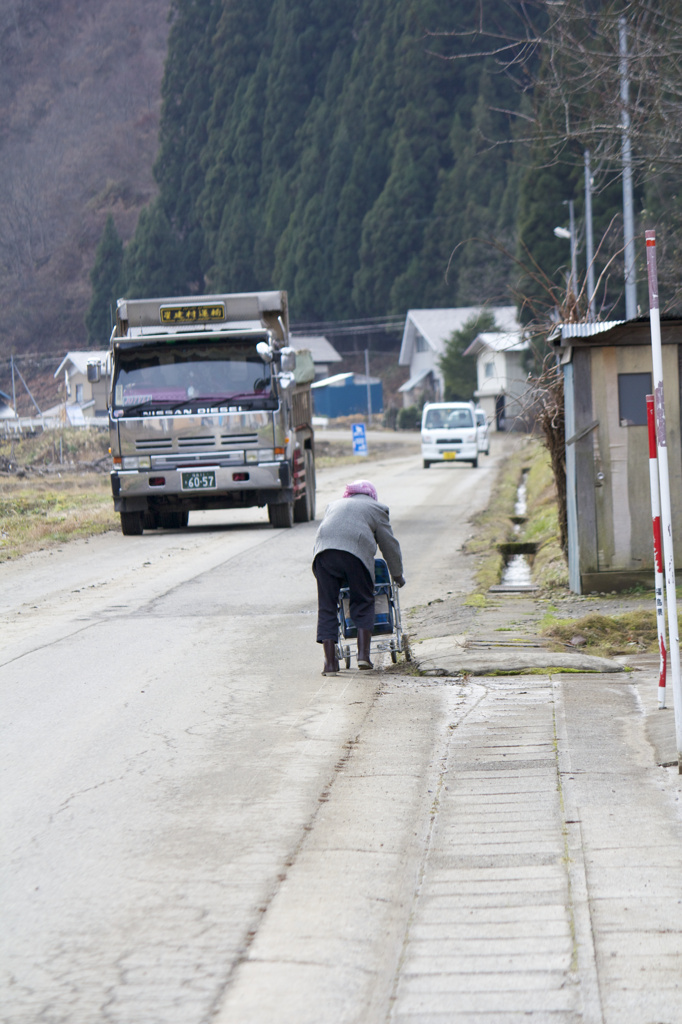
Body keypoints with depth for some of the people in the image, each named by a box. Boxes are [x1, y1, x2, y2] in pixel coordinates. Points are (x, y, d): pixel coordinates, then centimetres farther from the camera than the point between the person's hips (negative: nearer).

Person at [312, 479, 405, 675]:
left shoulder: (334, 504, 35)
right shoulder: (376, 508, 24)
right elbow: (389, 544, 25)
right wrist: (398, 575, 37)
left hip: (324, 550, 3)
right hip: (356, 553, -2)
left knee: (327, 607, 5)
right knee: (363, 603, 13)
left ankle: (330, 662, 0)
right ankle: (363, 654, 4)